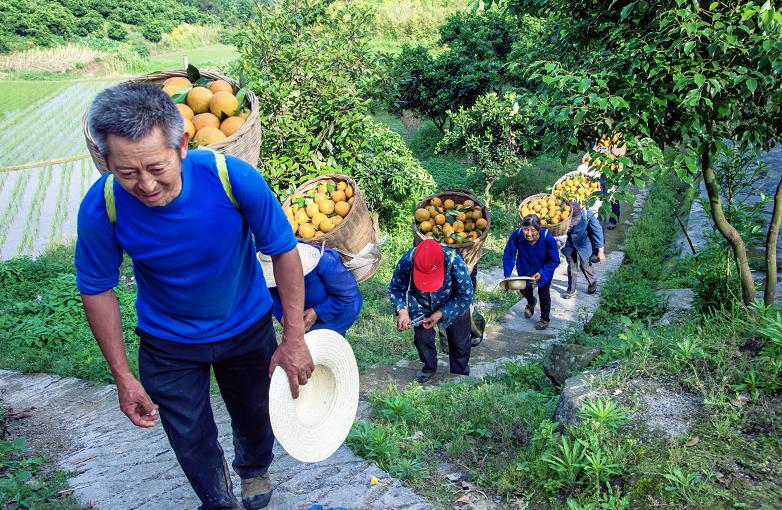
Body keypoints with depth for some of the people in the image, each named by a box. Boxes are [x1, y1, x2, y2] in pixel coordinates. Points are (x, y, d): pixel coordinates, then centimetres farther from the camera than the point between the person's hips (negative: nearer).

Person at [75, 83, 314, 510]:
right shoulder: (102, 207, -28)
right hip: (168, 343, 0)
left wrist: (294, 339, -17)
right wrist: (122, 376, -9)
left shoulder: (233, 178, -32)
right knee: (192, 442, 14)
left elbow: (284, 250, -18)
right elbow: (97, 290, -11)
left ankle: (254, 470, 58)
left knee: (255, 417, 23)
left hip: (247, 328, 0)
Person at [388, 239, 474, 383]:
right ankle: (429, 367, 31)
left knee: (459, 341, 10)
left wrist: (440, 314, -30)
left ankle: (460, 373, 38)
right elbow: (395, 288, -19)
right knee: (421, 336, 0)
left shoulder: (456, 263, -41)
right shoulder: (407, 260, -37)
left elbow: (466, 297, -25)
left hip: (454, 305, -1)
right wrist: (402, 310, -36)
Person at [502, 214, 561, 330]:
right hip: (524, 268, 2)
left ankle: (545, 319, 38)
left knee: (543, 294, 11)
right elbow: (508, 256, -21)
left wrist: (541, 273, -36)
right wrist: (507, 275, -30)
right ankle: (531, 303, 59)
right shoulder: (516, 235, -34)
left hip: (544, 269, -2)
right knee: (524, 290, 22)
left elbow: (554, 261, -24)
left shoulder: (547, 238, -37)